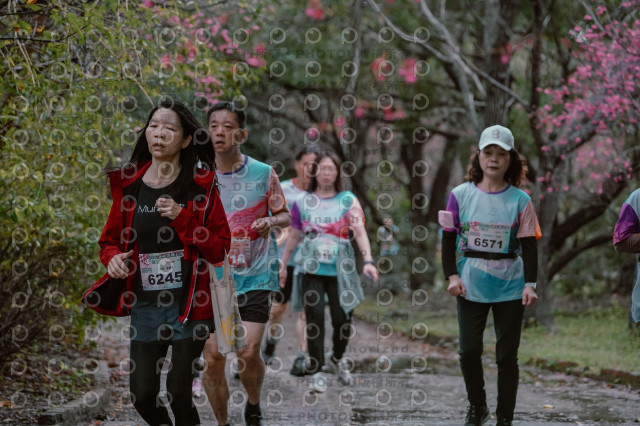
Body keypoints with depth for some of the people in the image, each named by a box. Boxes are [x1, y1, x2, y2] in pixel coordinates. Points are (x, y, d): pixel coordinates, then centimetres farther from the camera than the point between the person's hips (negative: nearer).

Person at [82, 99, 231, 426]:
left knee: (179, 394, -3)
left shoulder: (201, 187, -4)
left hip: (189, 305, -3)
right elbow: (109, 240, 14)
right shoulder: (128, 186, 3)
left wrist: (182, 217, -17)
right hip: (145, 306, 3)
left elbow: (219, 250, -6)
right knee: (143, 396, 4)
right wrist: (113, 257, -9)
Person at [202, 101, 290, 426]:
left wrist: (271, 221, -13)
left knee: (248, 351, -13)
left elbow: (285, 215, 8)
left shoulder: (263, 174, -1)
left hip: (255, 276, -1)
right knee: (212, 358, -4)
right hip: (212, 277, 2)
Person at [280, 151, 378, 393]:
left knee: (342, 320, -3)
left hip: (340, 269, 0)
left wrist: (368, 260, -21)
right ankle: (317, 373, -1)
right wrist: (283, 265, 18)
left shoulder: (348, 200, 4)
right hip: (312, 268, 1)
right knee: (315, 317, -9)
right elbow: (294, 237, 17)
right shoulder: (302, 203, 9)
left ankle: (336, 359, 27)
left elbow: (360, 231, -8)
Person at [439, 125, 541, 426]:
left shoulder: (520, 200, -1)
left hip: (510, 286, -1)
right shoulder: (461, 194, 0)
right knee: (469, 350, 1)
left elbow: (529, 245, -2)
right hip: (470, 284, 1)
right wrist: (451, 275, -6)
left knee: (507, 355, 2)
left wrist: (530, 283, -11)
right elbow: (448, 238, 3)